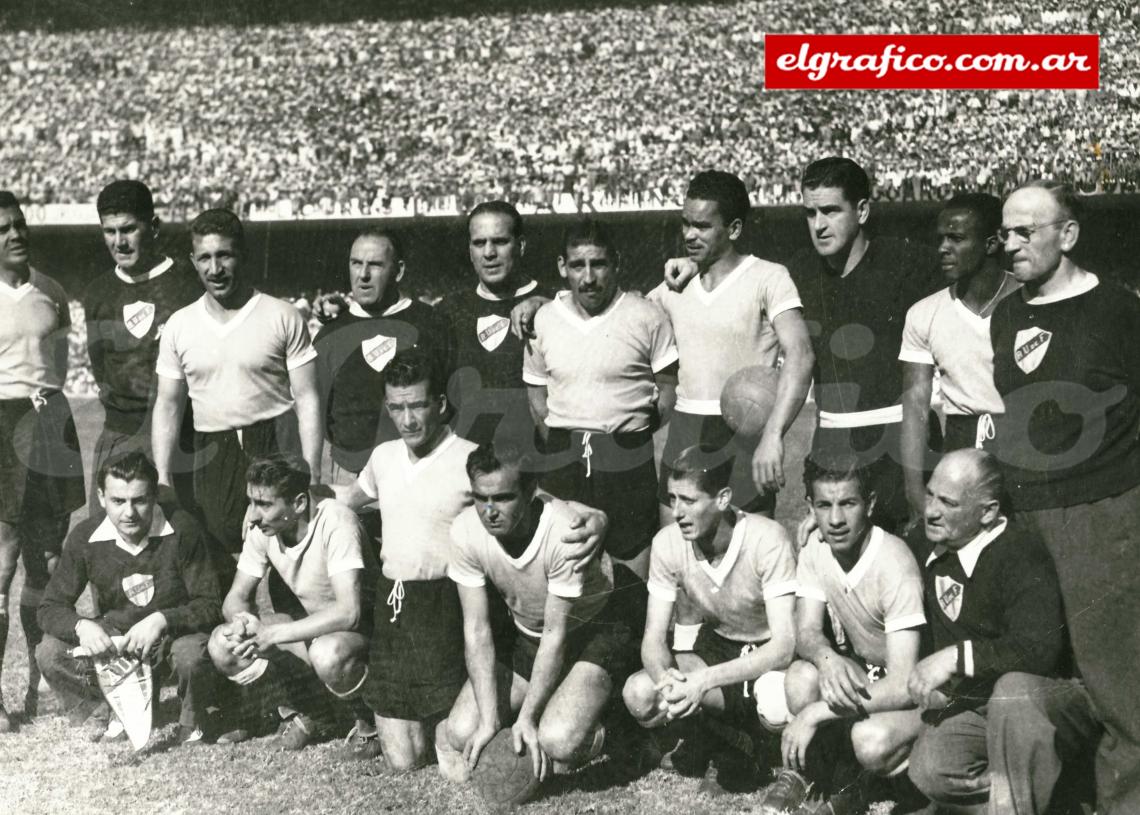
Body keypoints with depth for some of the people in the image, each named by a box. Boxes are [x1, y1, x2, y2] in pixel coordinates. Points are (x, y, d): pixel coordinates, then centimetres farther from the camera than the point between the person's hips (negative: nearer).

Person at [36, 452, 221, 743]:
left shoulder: (181, 528, -20)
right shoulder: (85, 537, -11)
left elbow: (209, 605, -18)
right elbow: (51, 608, -8)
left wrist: (162, 620, -36)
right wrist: (81, 626, -31)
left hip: (175, 632, -3)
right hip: (116, 635, 3)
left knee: (192, 654, -37)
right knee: (50, 652, -20)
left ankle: (192, 726, -4)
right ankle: (106, 718, 2)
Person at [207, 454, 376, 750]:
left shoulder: (335, 522, -28)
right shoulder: (263, 528, -9)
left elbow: (348, 612, -35)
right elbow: (236, 597, 0)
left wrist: (272, 634, -35)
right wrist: (242, 619, -25)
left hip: (361, 627, -6)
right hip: (309, 623, 7)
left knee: (328, 654, -39)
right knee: (222, 643, -13)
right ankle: (305, 713, 5)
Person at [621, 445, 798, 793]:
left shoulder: (766, 540, -29)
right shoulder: (667, 543, -17)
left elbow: (782, 645, -32)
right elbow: (654, 637, -13)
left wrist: (704, 681, -42)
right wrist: (665, 677, -37)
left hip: (770, 651, -4)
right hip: (718, 644, 4)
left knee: (777, 702, -39)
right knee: (639, 695, -23)